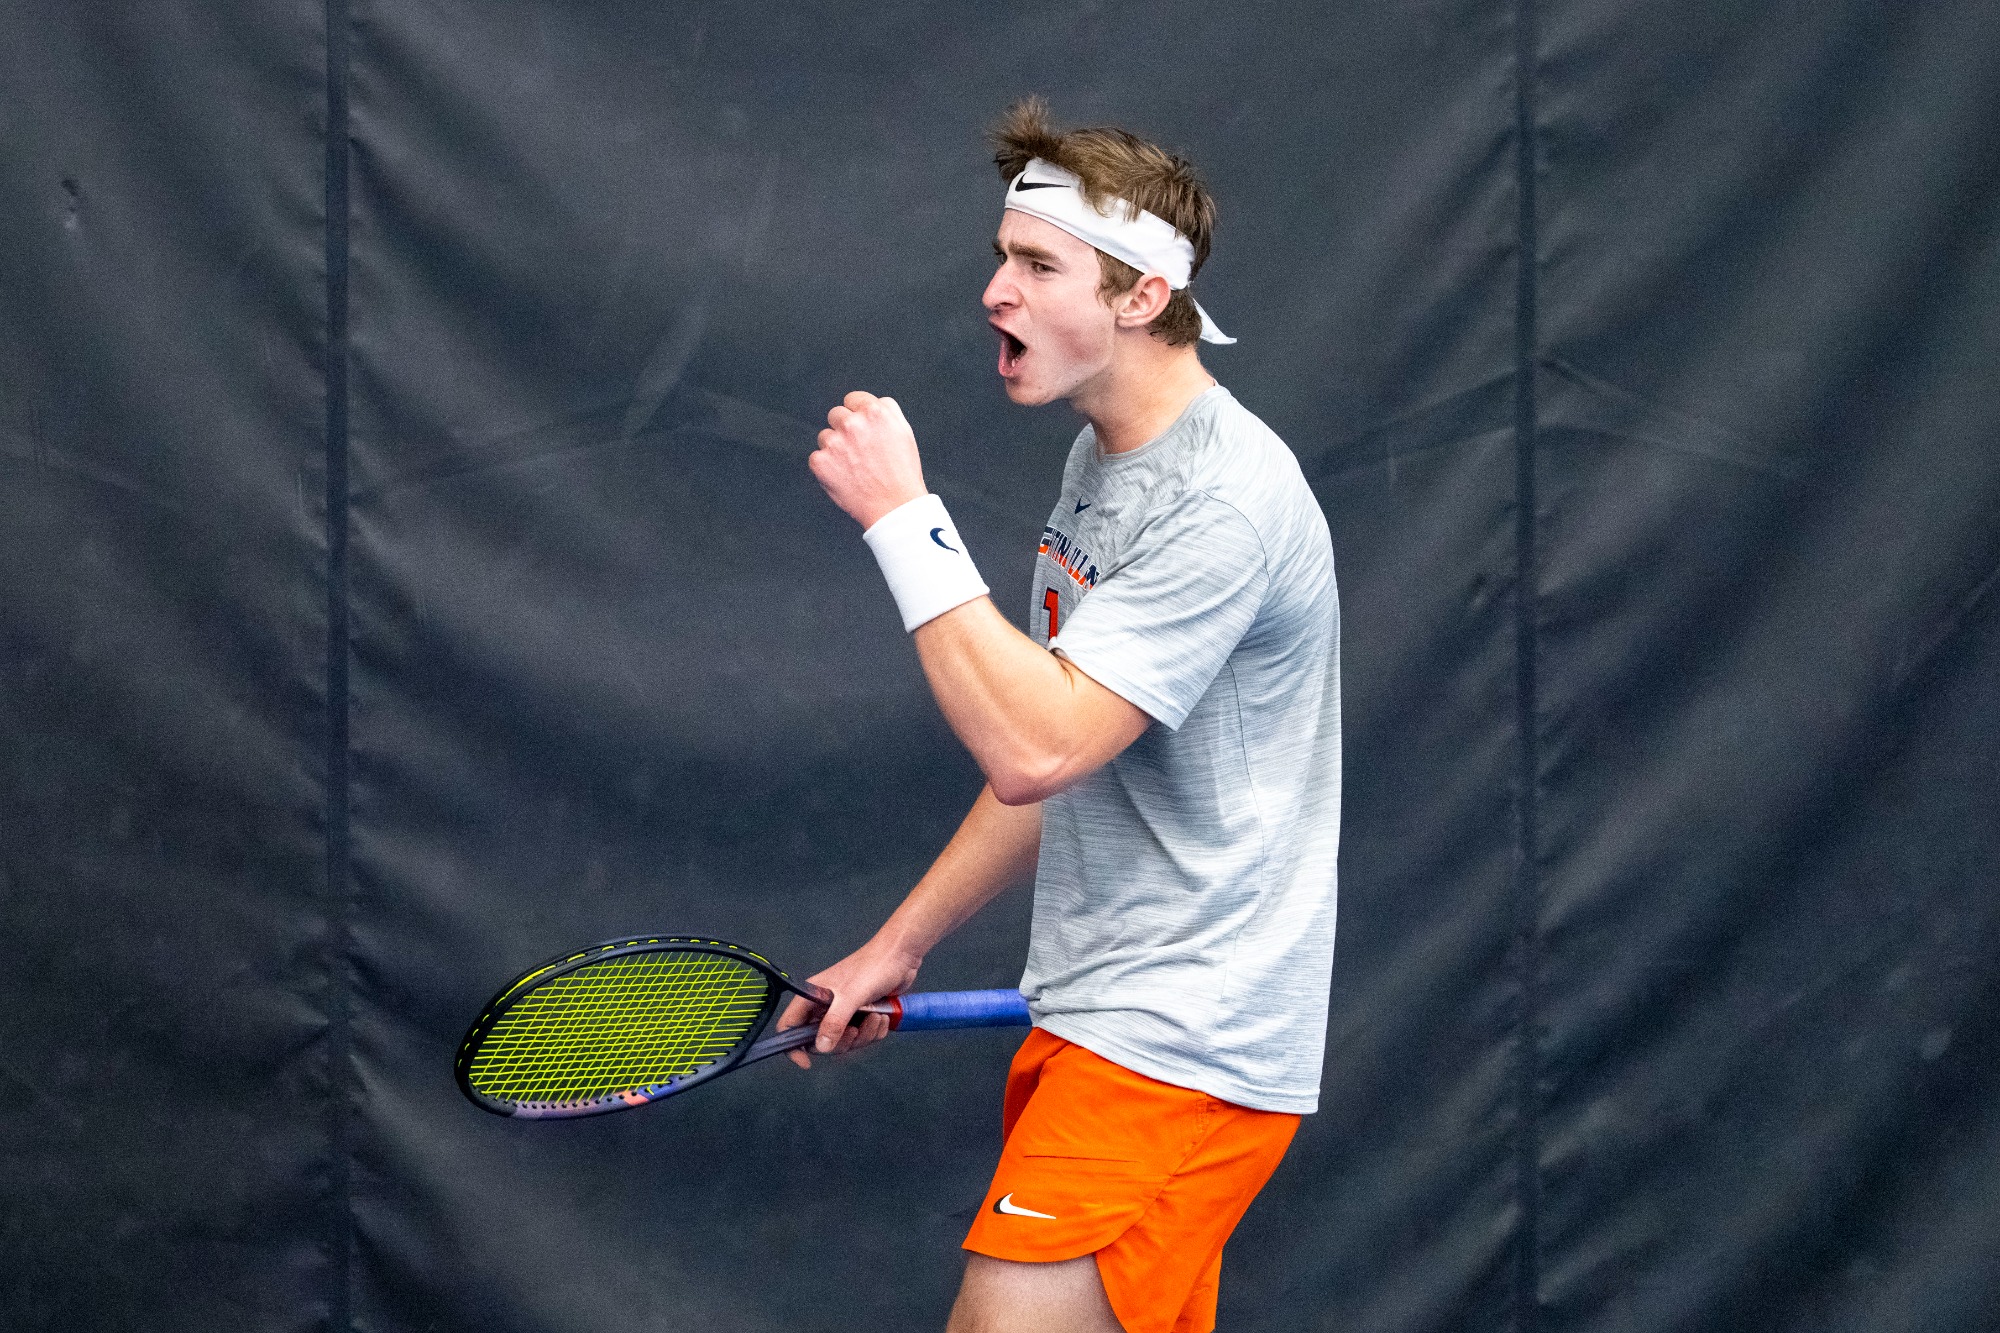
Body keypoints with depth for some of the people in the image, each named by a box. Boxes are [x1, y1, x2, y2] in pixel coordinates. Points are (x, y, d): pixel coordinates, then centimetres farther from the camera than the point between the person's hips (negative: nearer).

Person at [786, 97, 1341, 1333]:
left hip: (1176, 1053, -10)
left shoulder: (1223, 498, -18)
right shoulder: (1105, 461, 14)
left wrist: (904, 516, -20)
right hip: (1096, 1023, 10)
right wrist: (901, 945, 21)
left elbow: (1034, 749, -25)